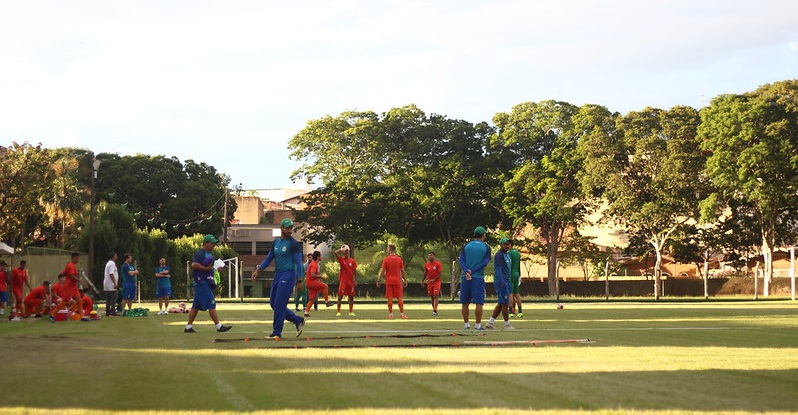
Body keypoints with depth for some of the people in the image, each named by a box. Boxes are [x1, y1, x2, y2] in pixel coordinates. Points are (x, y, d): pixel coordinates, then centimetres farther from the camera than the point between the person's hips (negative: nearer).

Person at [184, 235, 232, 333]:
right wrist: (206, 268, -24)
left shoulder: (209, 254, 19)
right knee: (211, 304, -9)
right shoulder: (200, 253, -12)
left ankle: (188, 326, 14)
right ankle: (218, 326, -9)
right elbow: (194, 264, -26)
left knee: (196, 306, 11)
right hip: (201, 282, -10)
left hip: (207, 282, 10)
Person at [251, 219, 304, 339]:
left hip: (288, 275, -8)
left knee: (279, 304, -10)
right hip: (277, 275, 8)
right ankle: (298, 321, 19)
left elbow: (298, 262, -9)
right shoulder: (276, 243, 13)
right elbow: (269, 258, 20)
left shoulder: (293, 244, -7)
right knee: (273, 303, 8)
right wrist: (258, 270, 11)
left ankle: (277, 333, -4)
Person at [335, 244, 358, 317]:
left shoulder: (352, 261, 5)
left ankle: (351, 312, 14)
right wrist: (341, 249, -5)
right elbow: (336, 252, -18)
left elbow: (354, 271, 8)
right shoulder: (341, 260, -2)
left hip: (351, 281, 3)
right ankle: (338, 312, -1)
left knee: (351, 296, 6)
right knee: (340, 296, -5)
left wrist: (355, 281, 4)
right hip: (343, 281, -3)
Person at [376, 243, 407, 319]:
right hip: (398, 281, 1)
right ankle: (402, 313, 1)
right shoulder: (399, 259, 3)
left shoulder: (386, 259, -4)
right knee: (399, 297, 3)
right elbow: (402, 271, 5)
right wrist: (405, 280, 12)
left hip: (389, 281, -1)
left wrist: (378, 280, 0)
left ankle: (390, 314, 1)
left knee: (390, 298, 1)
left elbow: (382, 271, -5)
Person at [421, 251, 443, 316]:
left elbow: (440, 273, -10)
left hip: (436, 281, -5)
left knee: (435, 296, -14)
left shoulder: (438, 264, -7)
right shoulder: (426, 264, 8)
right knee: (432, 297, 7)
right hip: (429, 282, 5)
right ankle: (434, 309, 16)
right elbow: (425, 273, 18)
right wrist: (422, 281, 14)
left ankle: (435, 310, -20)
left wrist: (434, 279, -17)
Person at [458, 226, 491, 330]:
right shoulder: (486, 247, 3)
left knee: (465, 303, 8)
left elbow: (461, 260, -2)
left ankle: (466, 325, 9)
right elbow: (485, 262, -7)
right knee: (479, 303, 0)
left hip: (465, 278, 3)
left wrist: (467, 271, -13)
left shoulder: (466, 246, 9)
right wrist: (472, 271, -10)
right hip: (478, 278, -3)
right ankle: (477, 325, -3)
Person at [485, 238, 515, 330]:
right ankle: (507, 324, -1)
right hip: (501, 282, -10)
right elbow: (498, 269, -19)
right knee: (505, 303, -6)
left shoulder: (507, 255, 18)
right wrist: (502, 282, -25)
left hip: (506, 282, 10)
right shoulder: (499, 255, -12)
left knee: (501, 304, 11)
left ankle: (490, 322, 13)